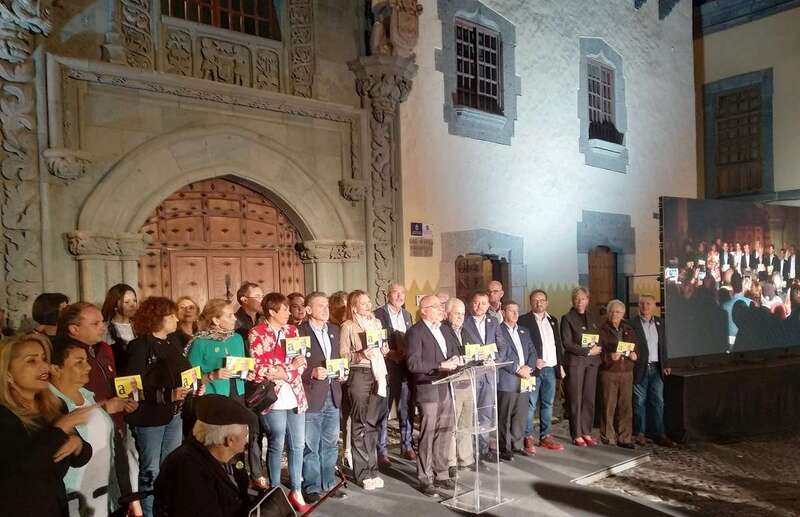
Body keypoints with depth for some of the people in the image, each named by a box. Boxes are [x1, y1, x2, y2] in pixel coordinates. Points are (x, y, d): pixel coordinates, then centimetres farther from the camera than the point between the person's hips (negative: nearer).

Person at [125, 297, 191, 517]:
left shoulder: (171, 346, 11)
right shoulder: (140, 346, -13)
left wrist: (193, 388, -1)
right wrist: (167, 395, -26)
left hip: (175, 415, 7)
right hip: (150, 416, -7)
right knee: (150, 472, 4)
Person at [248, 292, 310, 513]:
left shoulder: (292, 330, 10)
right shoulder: (257, 333, -7)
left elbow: (302, 360, 11)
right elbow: (258, 368, -11)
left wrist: (289, 369, -9)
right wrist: (290, 367, -13)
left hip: (295, 396, 5)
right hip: (273, 398, -5)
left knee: (298, 445, 9)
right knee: (276, 446, 6)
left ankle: (296, 491, 23)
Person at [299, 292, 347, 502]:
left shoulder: (334, 330, 10)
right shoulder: (300, 332, -11)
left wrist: (342, 373, 2)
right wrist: (312, 373, -23)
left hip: (333, 395, 6)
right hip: (311, 396, -6)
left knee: (330, 444, 16)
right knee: (310, 446, 5)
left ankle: (329, 483, 30)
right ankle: (312, 487, 20)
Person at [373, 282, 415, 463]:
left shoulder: (407, 315, 15)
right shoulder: (378, 314, -6)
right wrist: (390, 353, -17)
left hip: (405, 366, 5)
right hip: (386, 367, -5)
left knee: (406, 408, 11)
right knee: (383, 410, 2)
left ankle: (406, 445, 25)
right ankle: (381, 450, 12)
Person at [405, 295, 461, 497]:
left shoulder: (443, 330, 15)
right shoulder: (415, 332, -10)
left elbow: (454, 351, 22)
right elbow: (413, 363, -18)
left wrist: (455, 360, -2)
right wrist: (440, 365, -20)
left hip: (445, 388, 7)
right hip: (428, 390, -7)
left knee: (445, 434, 13)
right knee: (427, 436, 1)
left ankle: (441, 475, 27)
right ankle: (425, 479, 14)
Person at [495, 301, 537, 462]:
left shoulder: (524, 331, 18)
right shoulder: (498, 331, -5)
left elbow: (532, 352, 13)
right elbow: (500, 356, -12)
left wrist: (528, 367, -5)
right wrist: (518, 369, -13)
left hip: (524, 380, 6)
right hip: (507, 381, -6)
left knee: (521, 416, 11)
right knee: (505, 417, 2)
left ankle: (517, 445, 23)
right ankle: (504, 448, 11)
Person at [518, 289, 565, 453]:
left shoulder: (553, 320, 16)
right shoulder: (524, 320, -4)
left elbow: (558, 344, 19)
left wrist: (560, 365, 13)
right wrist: (533, 361, -15)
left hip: (551, 368, 6)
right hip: (533, 369, -6)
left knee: (548, 404, 10)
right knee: (530, 405, -3)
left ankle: (546, 436, 19)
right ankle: (528, 438, 4)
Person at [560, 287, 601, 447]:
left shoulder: (591, 318, 16)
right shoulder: (567, 318, -2)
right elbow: (567, 344, -9)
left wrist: (597, 349, -3)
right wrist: (587, 351, -14)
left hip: (592, 362, 5)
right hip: (575, 362, -5)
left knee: (589, 398, 7)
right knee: (576, 399, -2)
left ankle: (586, 433, 16)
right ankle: (576, 435, 6)